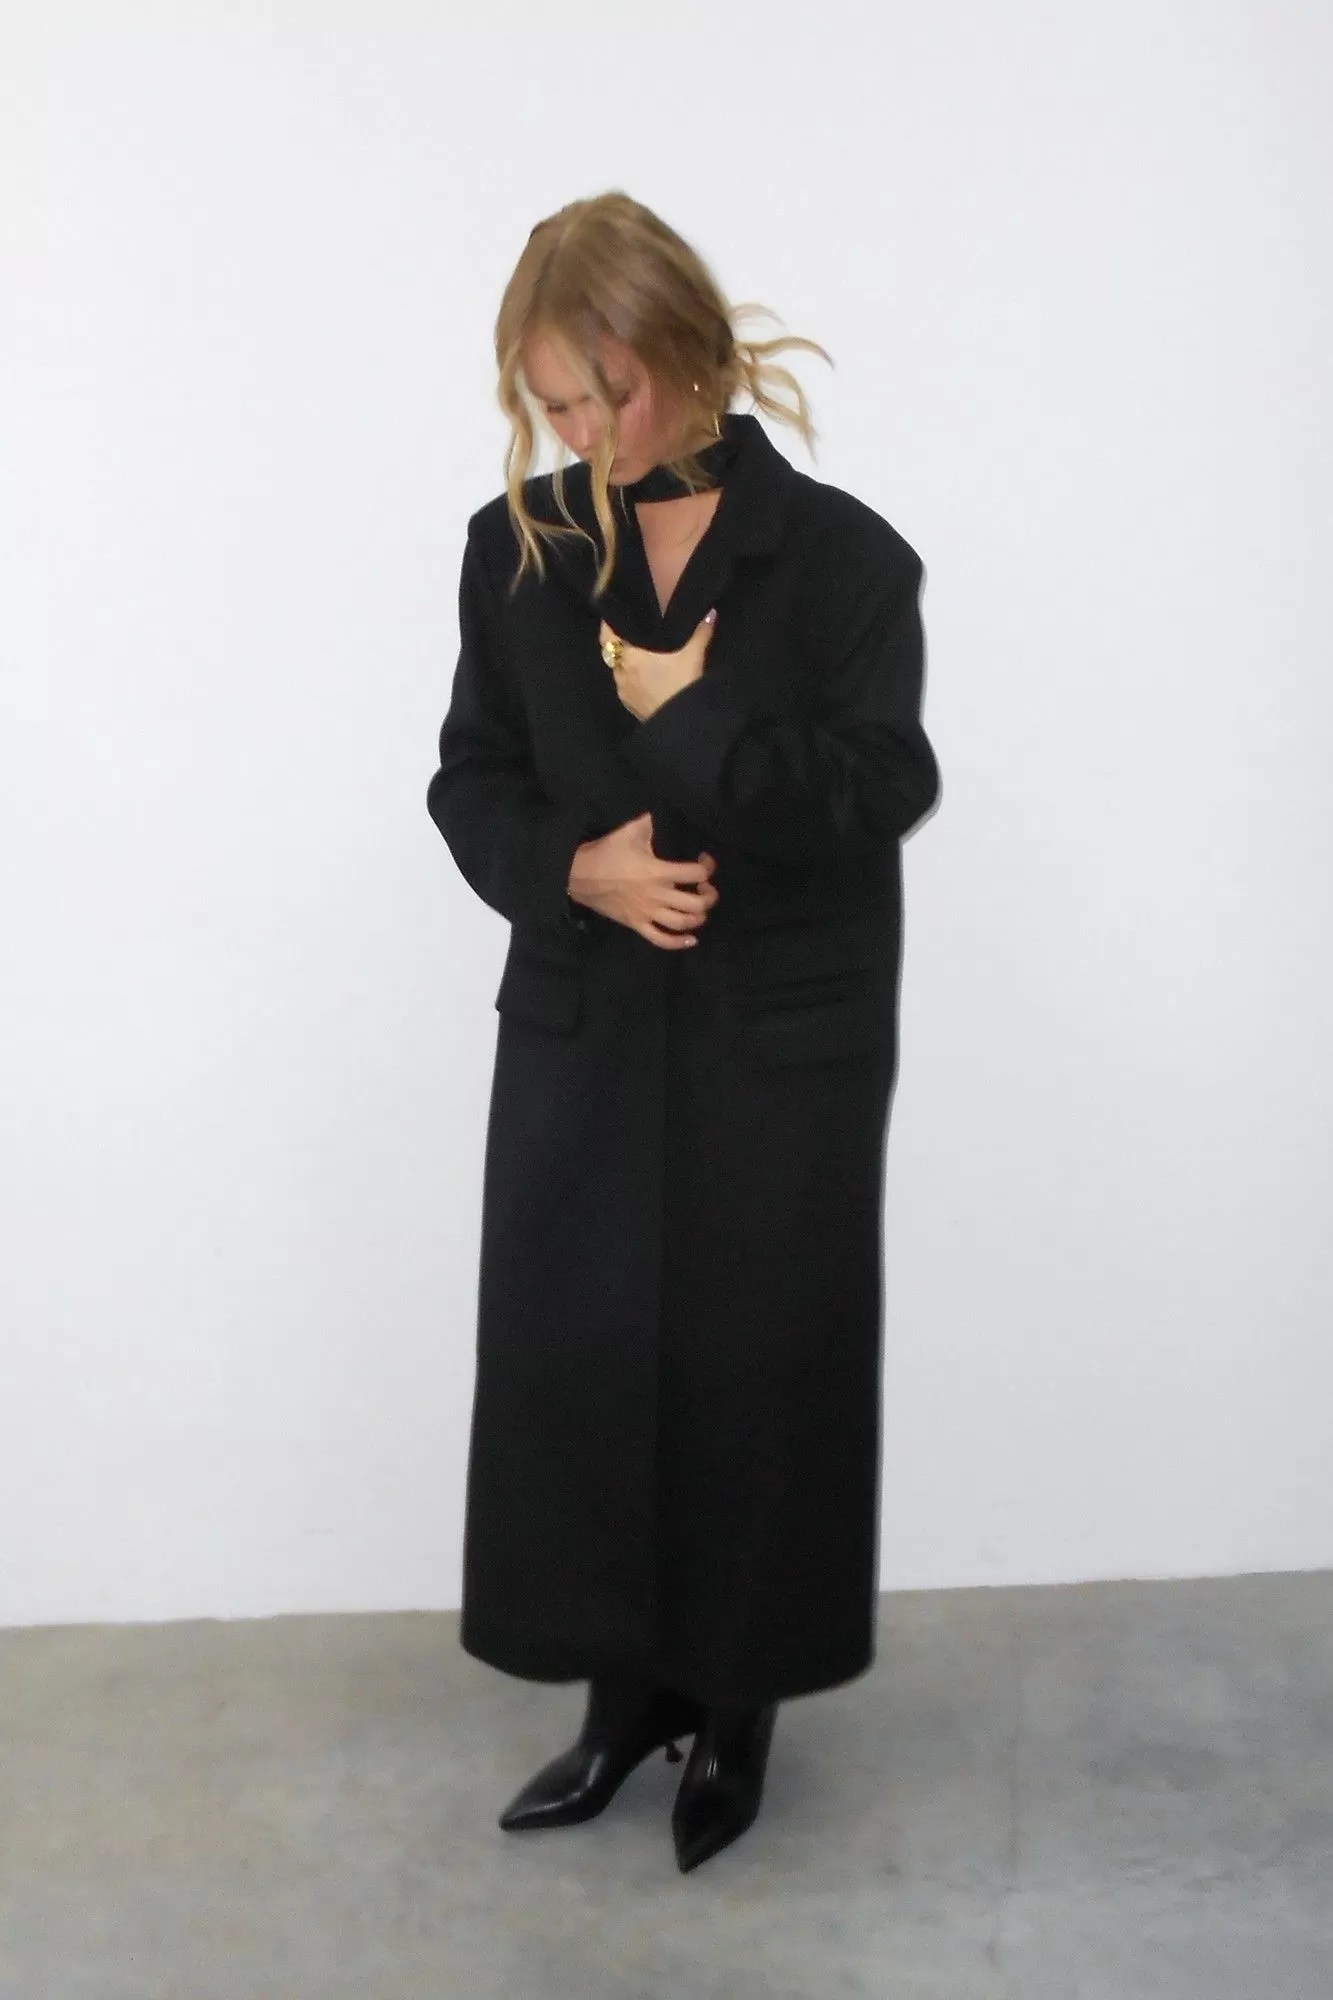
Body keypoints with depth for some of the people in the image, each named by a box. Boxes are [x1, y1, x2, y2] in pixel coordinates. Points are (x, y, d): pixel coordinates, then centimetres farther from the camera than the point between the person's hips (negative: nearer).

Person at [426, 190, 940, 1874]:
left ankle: (736, 1701, 28)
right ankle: (624, 1691, 28)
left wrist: (690, 716, -20)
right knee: (570, 1357, 7)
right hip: (581, 1029, 3)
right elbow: (471, 784, 5)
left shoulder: (841, 555, -7)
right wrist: (579, 869, -15)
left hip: (785, 1041, -3)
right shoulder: (517, 550, 2)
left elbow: (884, 790, -12)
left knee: (757, 1362, 6)